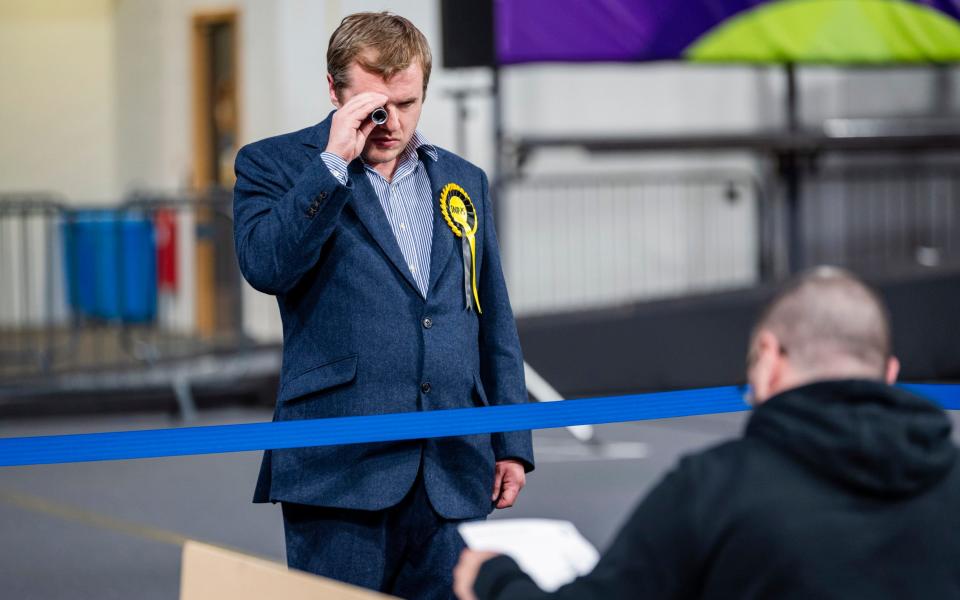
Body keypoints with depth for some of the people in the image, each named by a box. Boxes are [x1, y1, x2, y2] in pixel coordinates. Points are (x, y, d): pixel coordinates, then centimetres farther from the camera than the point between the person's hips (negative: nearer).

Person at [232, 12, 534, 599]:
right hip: (341, 464, -4)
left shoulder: (464, 181, 17)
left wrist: (512, 443, 14)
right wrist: (334, 160, -15)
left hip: (453, 473, 4)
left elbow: (495, 325, 19)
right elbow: (266, 266, -15)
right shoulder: (273, 165, 5)